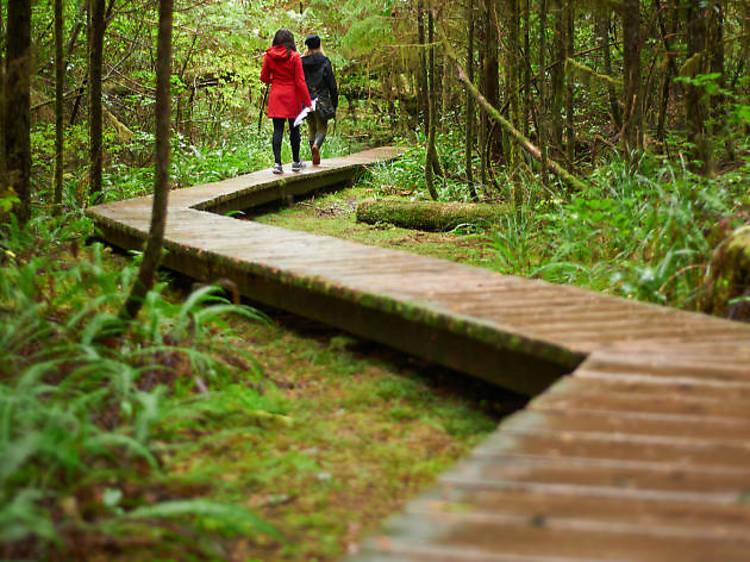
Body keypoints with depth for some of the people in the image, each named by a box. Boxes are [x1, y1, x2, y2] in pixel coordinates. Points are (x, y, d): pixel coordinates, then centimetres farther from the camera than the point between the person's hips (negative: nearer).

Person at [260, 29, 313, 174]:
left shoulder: (269, 56, -1)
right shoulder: (294, 57, -9)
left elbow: (264, 78, 6)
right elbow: (300, 81, -10)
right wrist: (307, 102, -6)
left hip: (276, 95, 2)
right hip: (292, 97, -2)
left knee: (277, 130, 2)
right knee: (294, 129, 10)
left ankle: (277, 163, -9)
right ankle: (296, 162, 20)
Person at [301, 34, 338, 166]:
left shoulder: (302, 62, 1)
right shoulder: (325, 62, -5)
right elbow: (332, 83, -4)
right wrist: (335, 102, 4)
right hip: (322, 100, -2)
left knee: (311, 128, 16)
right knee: (322, 128, 5)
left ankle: (315, 158, 14)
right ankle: (316, 146, -26)